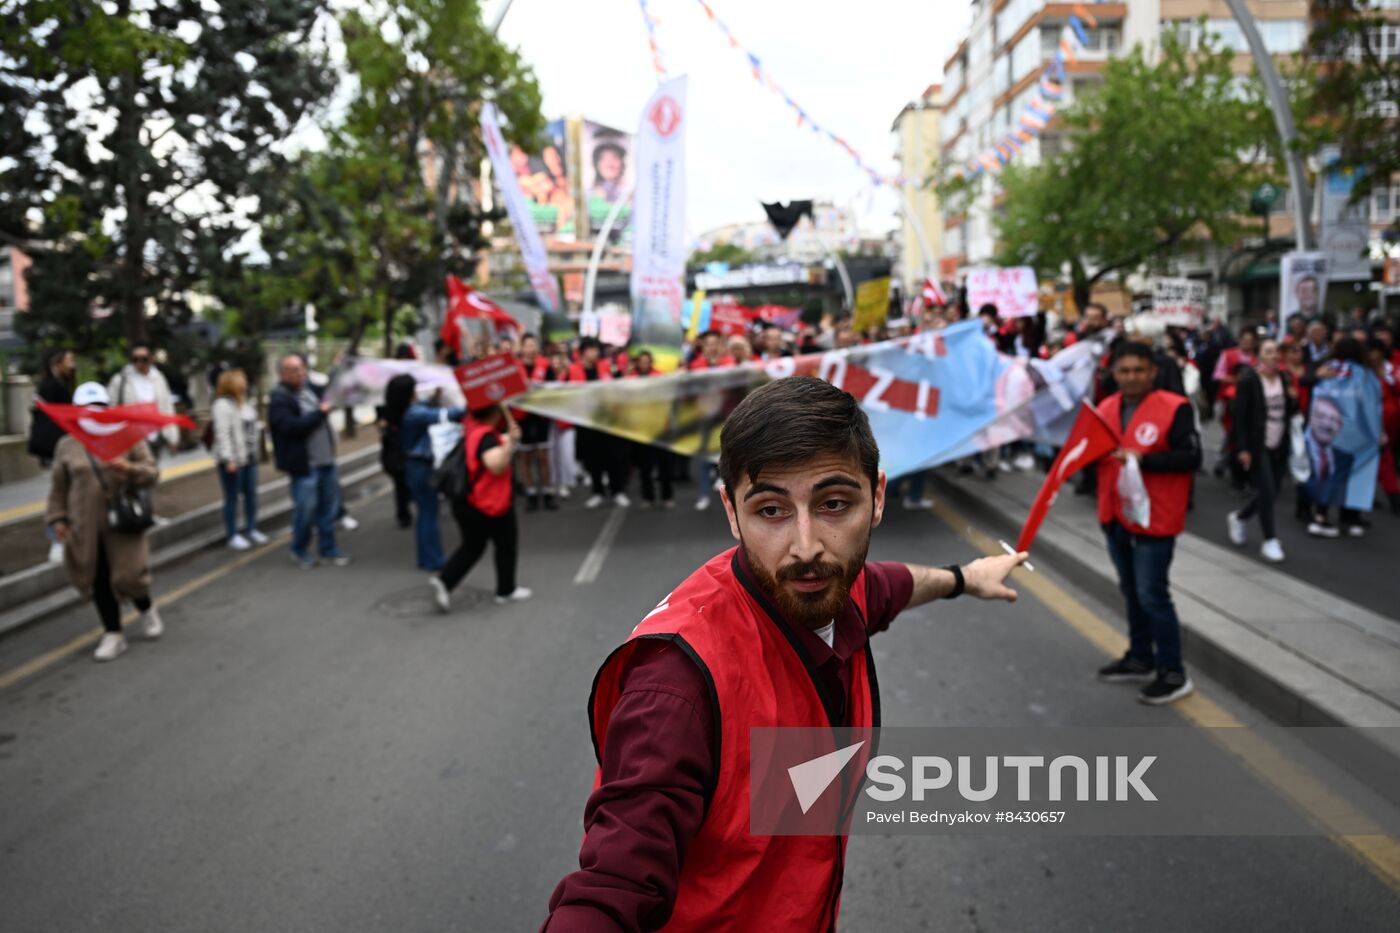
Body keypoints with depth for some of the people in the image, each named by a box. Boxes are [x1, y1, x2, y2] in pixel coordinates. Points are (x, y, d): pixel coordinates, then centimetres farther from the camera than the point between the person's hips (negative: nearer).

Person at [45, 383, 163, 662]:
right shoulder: (66, 446, 5)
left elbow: (152, 472, -2)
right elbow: (58, 488, 11)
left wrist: (129, 468, -21)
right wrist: (57, 518, 4)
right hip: (86, 527, 2)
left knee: (128, 574, -4)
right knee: (99, 580, 5)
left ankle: (147, 610, 29)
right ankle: (113, 634, 17)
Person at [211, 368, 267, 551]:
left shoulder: (244, 403, 14)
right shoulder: (222, 405, -14)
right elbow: (222, 433, -20)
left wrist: (254, 452, 18)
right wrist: (228, 459, -25)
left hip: (249, 458, 8)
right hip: (232, 460, -8)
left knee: (251, 494, 12)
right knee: (232, 498, 0)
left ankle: (251, 530, 24)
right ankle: (233, 536, 7)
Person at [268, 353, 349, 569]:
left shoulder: (309, 388, 13)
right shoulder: (279, 400, -12)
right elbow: (293, 426, -25)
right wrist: (320, 413, -19)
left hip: (325, 460, 8)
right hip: (304, 464, -8)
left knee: (329, 506, 12)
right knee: (305, 509, 0)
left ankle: (328, 549, 24)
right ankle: (300, 551, 20)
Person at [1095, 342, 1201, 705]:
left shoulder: (1174, 408, -12)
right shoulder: (1106, 408, 7)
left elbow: (1191, 457, -17)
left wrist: (1143, 459, -27)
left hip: (1154, 518, -7)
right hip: (1115, 515, 7)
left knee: (1152, 595, -5)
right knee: (1131, 591, 17)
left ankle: (1173, 673, 7)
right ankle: (1140, 658, 32)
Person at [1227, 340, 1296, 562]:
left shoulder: (1284, 380, 9)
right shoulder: (1249, 380, -9)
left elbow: (1289, 413, 15)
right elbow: (1240, 416, -12)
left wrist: (1293, 399, -7)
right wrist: (1242, 448, -17)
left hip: (1279, 447, 6)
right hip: (1257, 447, -6)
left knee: (1271, 493, 9)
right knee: (1267, 493, -9)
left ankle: (1239, 518, 34)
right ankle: (1270, 541, 3)